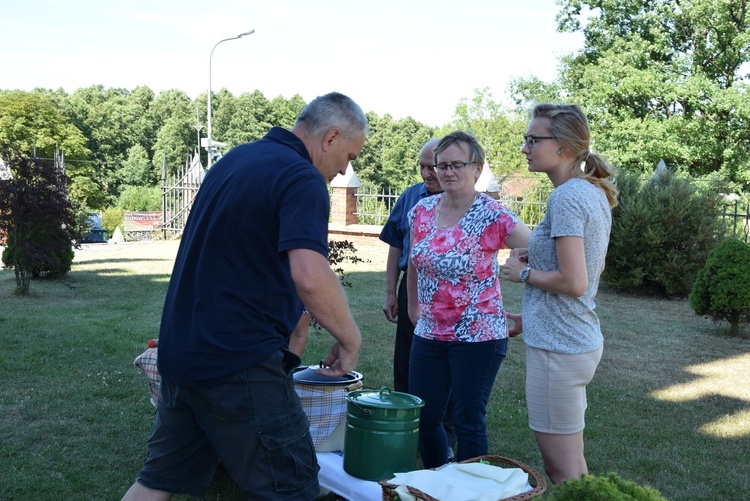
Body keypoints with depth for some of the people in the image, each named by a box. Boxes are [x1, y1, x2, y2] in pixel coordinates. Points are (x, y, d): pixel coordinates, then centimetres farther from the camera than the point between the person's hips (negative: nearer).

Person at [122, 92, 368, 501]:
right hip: (240, 361, -9)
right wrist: (350, 339, -14)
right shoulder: (303, 180, -14)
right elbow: (309, 276, -30)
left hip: (178, 350, 9)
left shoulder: (234, 158, 13)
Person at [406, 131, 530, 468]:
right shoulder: (422, 211, 3)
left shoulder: (493, 217, -14)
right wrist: (413, 306, 20)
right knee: (423, 419, 11)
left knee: (468, 422, 4)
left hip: (478, 336, -5)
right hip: (429, 333, 6)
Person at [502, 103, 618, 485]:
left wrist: (524, 273, -9)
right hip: (582, 339, 10)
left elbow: (574, 283, -24)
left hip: (558, 346, -10)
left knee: (561, 468, 1)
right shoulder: (593, 193, 11)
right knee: (572, 461, 21)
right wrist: (536, 257, 10)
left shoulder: (566, 197, -18)